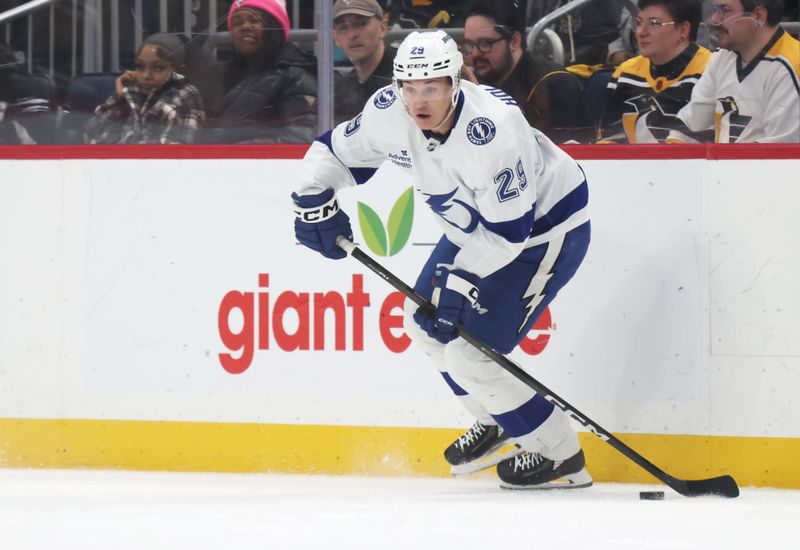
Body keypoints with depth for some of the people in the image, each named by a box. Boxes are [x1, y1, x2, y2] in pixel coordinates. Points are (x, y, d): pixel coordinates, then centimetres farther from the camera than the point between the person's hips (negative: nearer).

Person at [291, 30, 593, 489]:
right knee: (426, 323, 16)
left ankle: (560, 456, 3)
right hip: (475, 225, 9)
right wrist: (314, 199, -11)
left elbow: (509, 230, -31)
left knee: (470, 354, -13)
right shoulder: (389, 113, -15)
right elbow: (337, 151, 3)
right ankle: (498, 423, 36)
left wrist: (462, 280, -30)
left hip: (543, 228, -9)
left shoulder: (493, 130, -36)